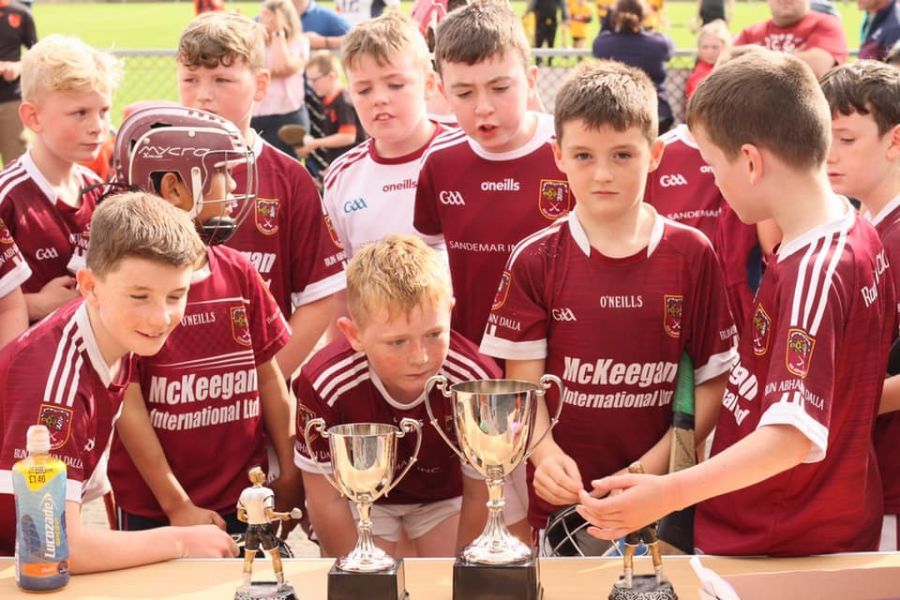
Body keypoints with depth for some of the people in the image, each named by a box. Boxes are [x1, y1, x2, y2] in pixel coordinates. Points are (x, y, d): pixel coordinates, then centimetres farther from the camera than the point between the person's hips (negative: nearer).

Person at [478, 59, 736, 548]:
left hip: (662, 500, 0)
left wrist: (650, 469, -11)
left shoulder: (693, 256, -2)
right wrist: (545, 454, -23)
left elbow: (715, 382, -1)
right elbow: (524, 383, -4)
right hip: (563, 497, 0)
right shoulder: (534, 260, -2)